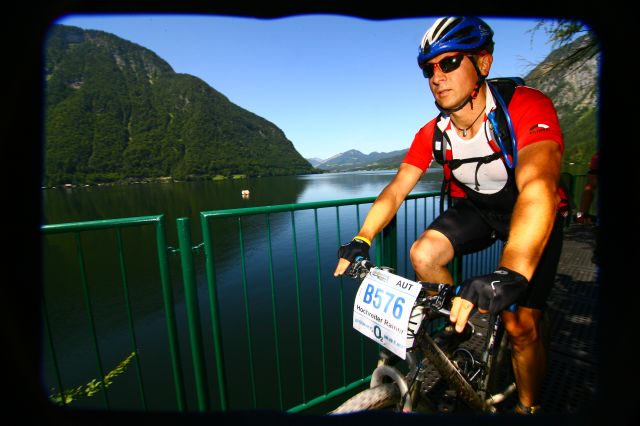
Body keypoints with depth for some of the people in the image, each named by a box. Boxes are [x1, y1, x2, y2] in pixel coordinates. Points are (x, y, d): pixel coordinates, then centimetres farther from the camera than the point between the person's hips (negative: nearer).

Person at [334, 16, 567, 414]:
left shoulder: (528, 108, -28)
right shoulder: (432, 134, -14)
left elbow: (537, 188, -44)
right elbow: (395, 191, -17)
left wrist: (510, 275, -59)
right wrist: (362, 240, -32)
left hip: (532, 213, -3)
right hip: (475, 207, 4)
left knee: (521, 327, -10)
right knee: (423, 254, -23)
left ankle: (528, 406, 21)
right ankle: (463, 323, 6)